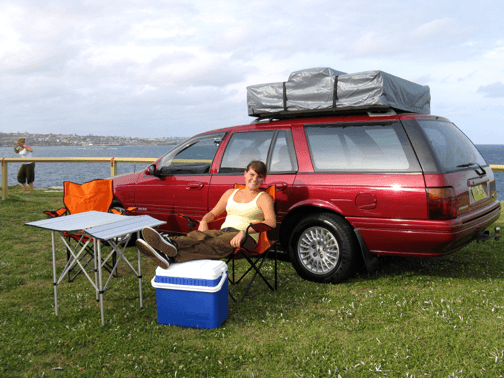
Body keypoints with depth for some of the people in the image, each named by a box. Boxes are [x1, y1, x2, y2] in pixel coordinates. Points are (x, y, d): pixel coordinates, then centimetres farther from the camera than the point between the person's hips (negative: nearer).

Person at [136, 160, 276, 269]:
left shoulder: (263, 197, 4)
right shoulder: (231, 193, 22)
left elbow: (271, 222, -14)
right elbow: (213, 213, 26)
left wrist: (245, 231, -28)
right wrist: (204, 221, 0)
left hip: (246, 238, -5)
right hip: (224, 232, 5)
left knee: (215, 243, -38)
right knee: (198, 236, -31)